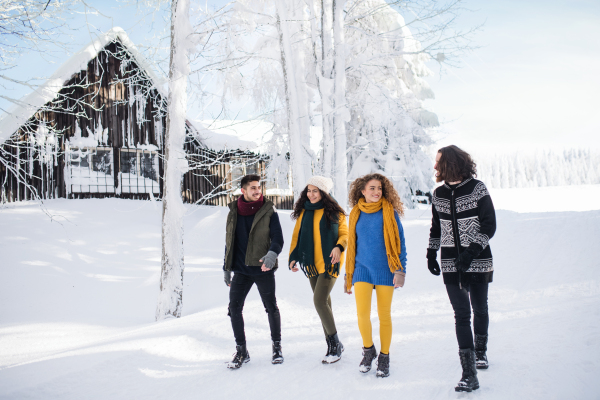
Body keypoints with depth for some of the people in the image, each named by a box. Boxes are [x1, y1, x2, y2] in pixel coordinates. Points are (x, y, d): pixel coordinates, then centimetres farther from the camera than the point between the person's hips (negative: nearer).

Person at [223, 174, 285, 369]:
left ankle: (277, 346, 24)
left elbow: (278, 238, -9)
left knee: (271, 308, 6)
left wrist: (272, 253, -31)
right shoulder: (233, 213, 7)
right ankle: (241, 351, 10)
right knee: (234, 308, -2)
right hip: (241, 270, 3)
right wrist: (227, 268, 17)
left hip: (263, 270, -3)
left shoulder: (269, 212, -3)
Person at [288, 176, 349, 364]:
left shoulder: (334, 212, -3)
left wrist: (339, 247, -18)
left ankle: (335, 343, -3)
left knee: (319, 301, -15)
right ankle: (332, 344, 19)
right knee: (323, 302, 10)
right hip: (312, 264, 5)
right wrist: (293, 257, 4)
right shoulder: (304, 212, 9)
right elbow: (297, 234, 13)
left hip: (329, 263, -5)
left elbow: (345, 233, 1)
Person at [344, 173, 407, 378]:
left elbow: (399, 242, 0)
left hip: (385, 270, -2)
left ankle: (384, 357, 20)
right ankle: (368, 349, 16)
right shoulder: (356, 214, 7)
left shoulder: (389, 212, -1)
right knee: (362, 313, -10)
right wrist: (348, 276, 17)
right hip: (363, 269, 2)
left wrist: (400, 270, -8)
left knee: (384, 315, 4)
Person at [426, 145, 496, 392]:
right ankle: (469, 374, -6)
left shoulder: (477, 188, -7)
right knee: (461, 314, -5)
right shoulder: (439, 194, 7)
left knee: (479, 310, 13)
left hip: (477, 261, -2)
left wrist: (472, 250, -19)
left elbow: (489, 225, -9)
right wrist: (431, 252, 12)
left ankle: (480, 351, 39)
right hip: (451, 264, 2)